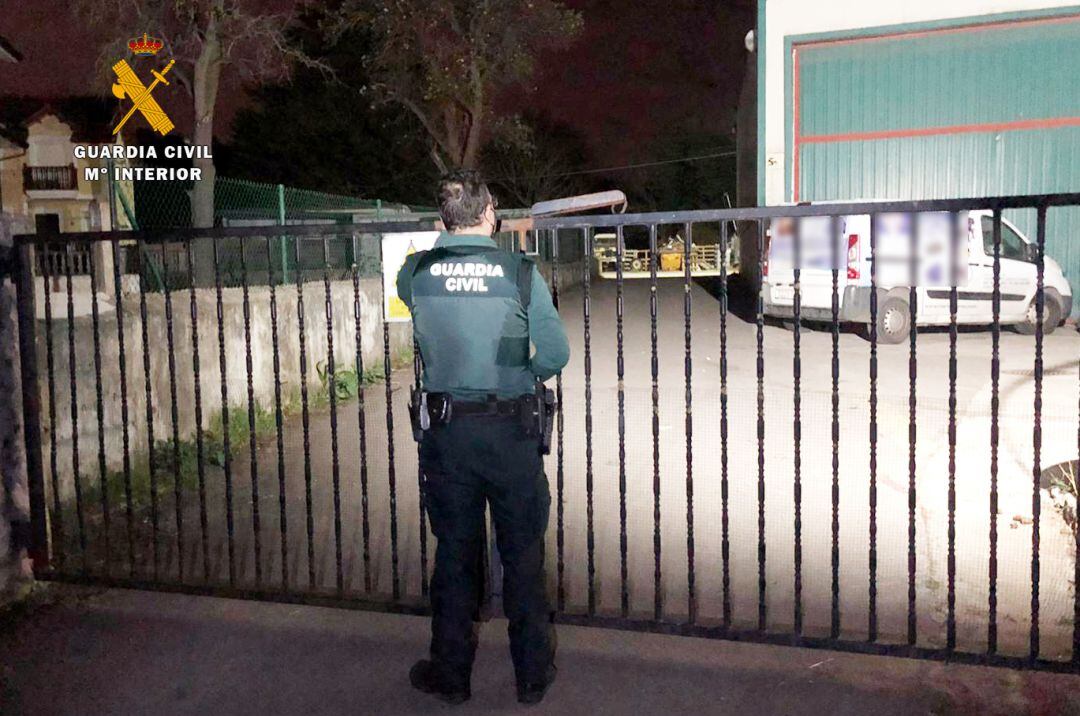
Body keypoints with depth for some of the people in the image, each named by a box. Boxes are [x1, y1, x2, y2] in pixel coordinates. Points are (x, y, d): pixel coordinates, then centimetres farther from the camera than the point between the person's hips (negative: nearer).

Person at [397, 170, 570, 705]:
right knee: (522, 553, 13)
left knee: (454, 552, 15)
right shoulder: (521, 272, -10)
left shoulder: (415, 273, -5)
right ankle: (532, 673, 25)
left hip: (443, 429, 2)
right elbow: (555, 355, -7)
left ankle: (451, 672, 27)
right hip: (510, 431, -1)